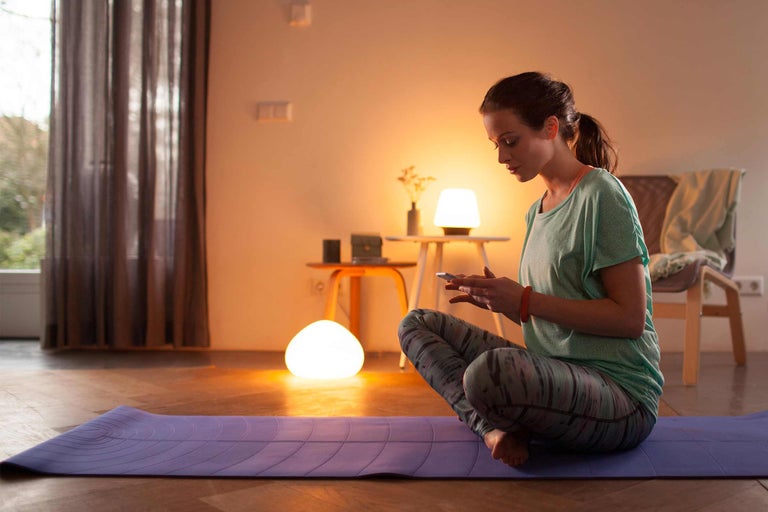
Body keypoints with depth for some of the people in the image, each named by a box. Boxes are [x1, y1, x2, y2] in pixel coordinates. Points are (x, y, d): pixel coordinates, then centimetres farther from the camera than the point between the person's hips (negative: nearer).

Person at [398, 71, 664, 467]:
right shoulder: (537, 212, 15)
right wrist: (499, 298, -1)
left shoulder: (601, 195, -10)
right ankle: (495, 427, -15)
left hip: (621, 393, -9)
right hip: (551, 376, 9)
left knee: (489, 372, -39)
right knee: (417, 324, 7)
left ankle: (498, 427, -3)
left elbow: (630, 318, -15)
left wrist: (526, 301, -17)